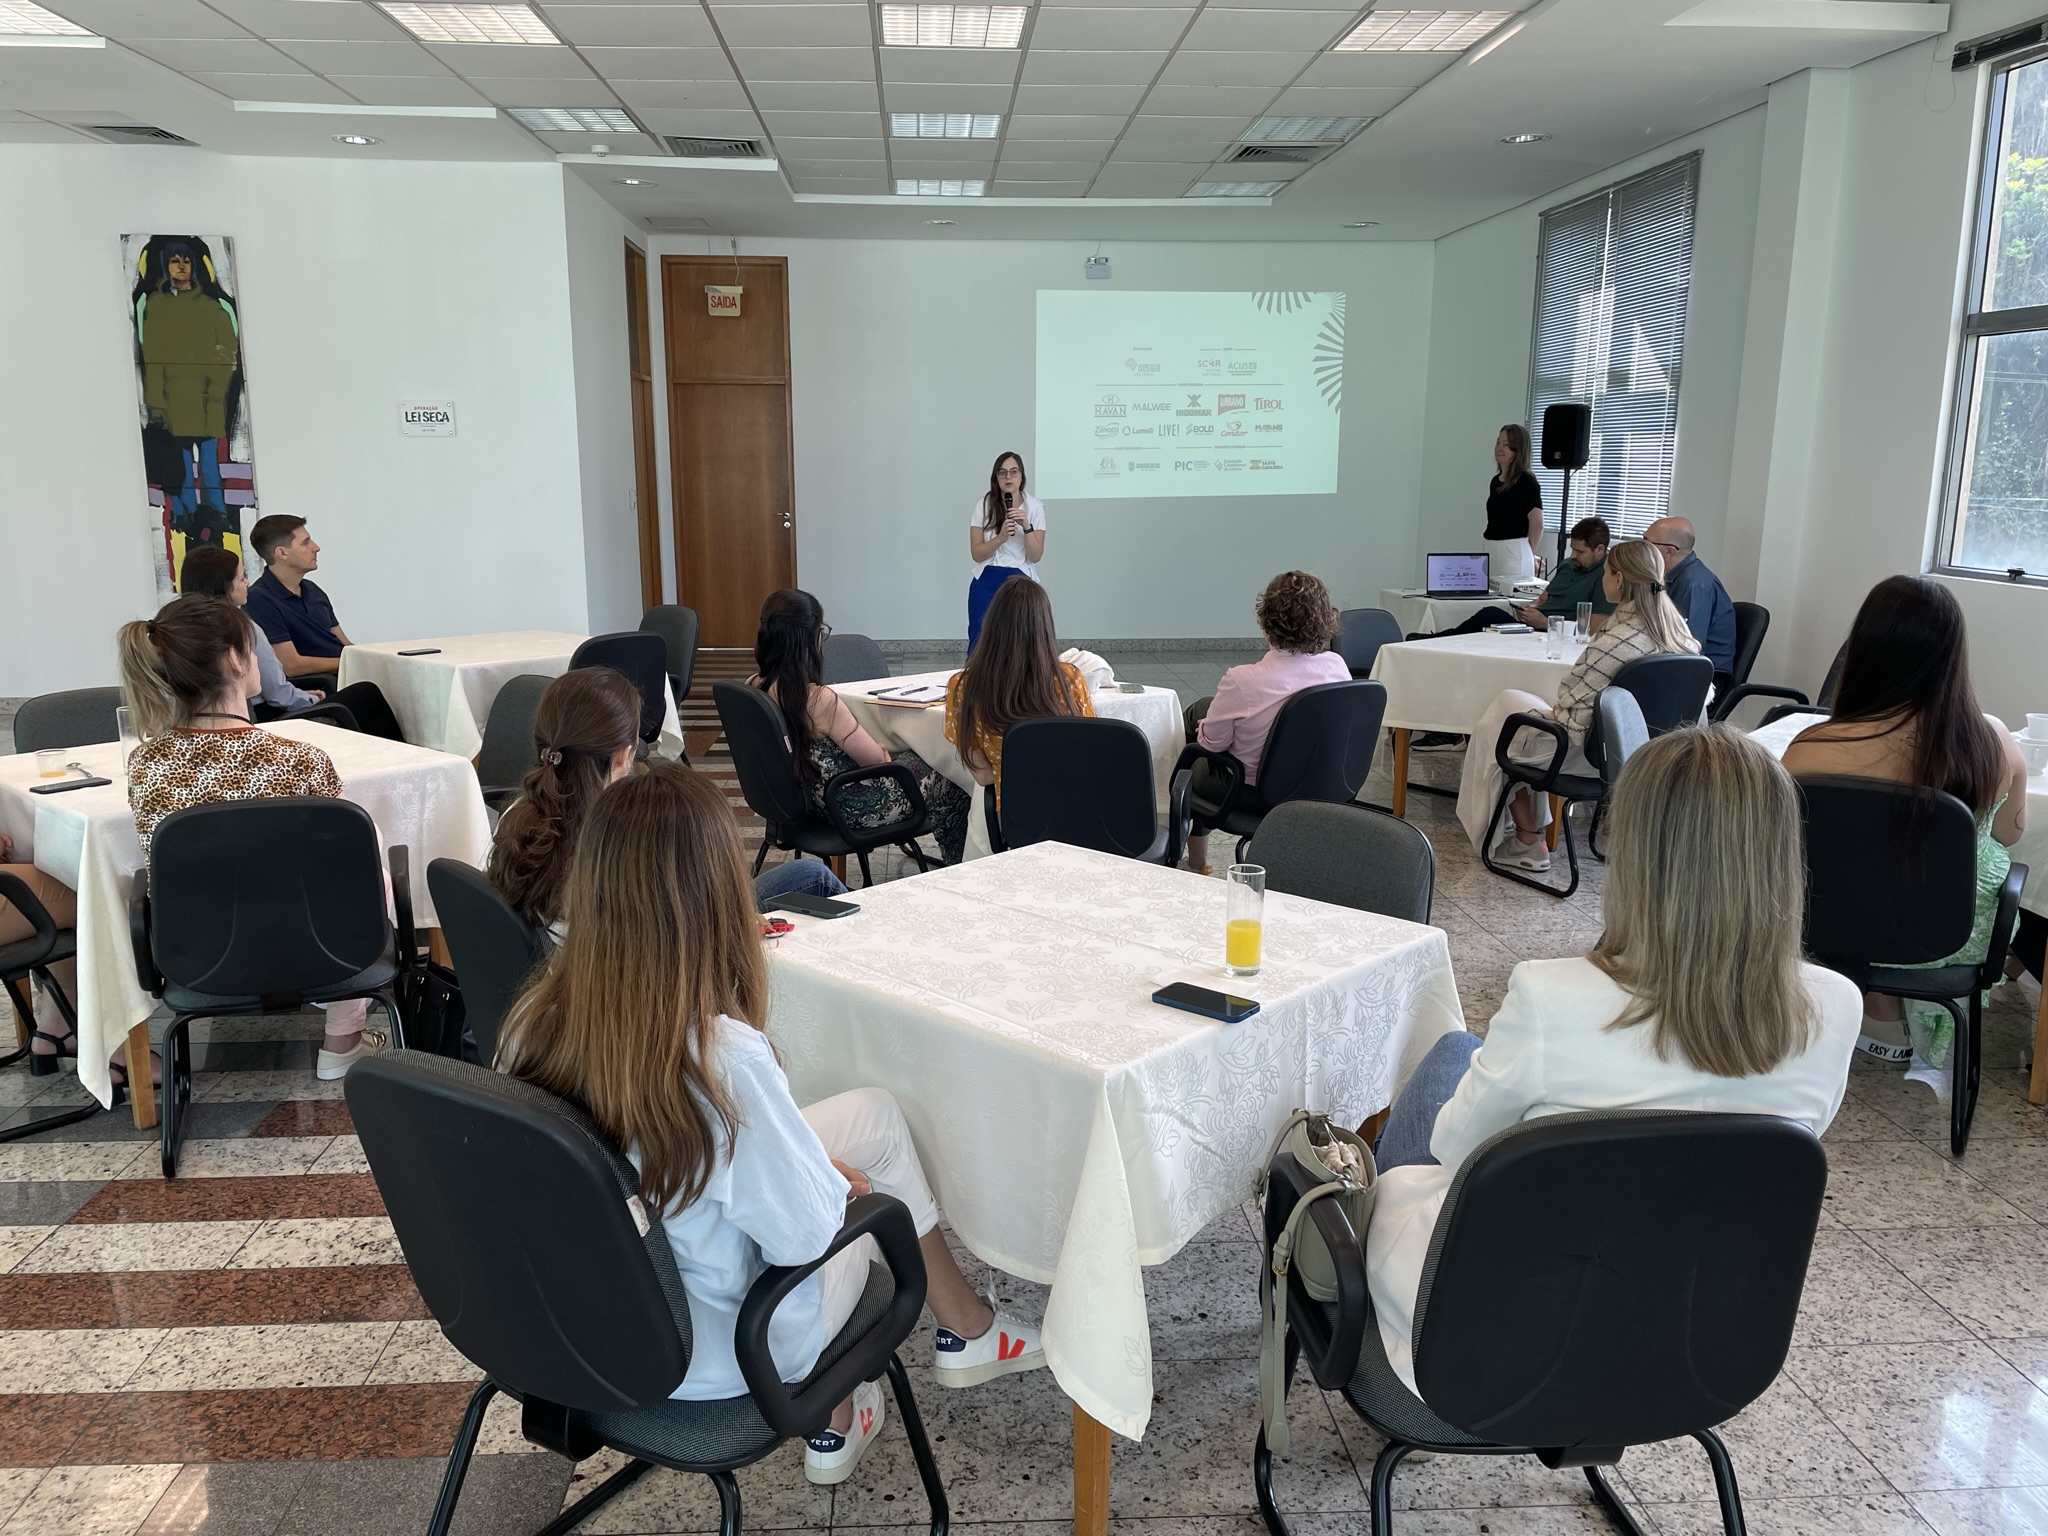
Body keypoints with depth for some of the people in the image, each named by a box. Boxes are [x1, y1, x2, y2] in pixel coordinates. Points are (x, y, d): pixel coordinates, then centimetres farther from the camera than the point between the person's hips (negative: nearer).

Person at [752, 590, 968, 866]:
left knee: (913, 759, 28)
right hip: (846, 808, -9)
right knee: (948, 783, 13)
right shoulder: (820, 699, -32)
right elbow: (875, 759, -18)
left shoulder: (754, 688, -7)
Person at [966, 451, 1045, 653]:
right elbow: (977, 554, -6)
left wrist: (1026, 526, -22)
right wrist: (1001, 537, -22)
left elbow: (1035, 556, -7)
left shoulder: (1035, 506, -3)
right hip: (987, 582, 0)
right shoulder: (984, 505, -3)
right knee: (979, 643, 0)